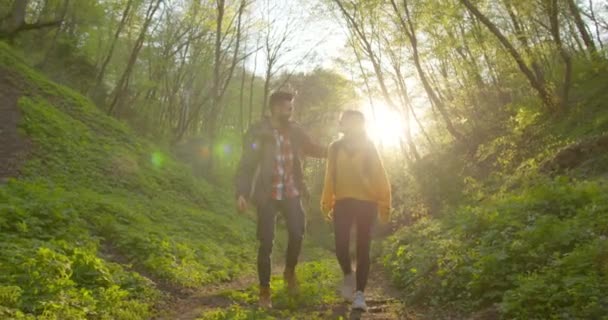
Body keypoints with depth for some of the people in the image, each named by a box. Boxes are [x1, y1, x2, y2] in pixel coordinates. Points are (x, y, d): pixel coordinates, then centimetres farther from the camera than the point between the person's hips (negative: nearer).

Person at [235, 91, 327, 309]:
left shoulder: (295, 131, 4)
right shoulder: (258, 133, -8)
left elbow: (312, 148, 18)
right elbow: (246, 164, -7)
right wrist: (241, 193, -15)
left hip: (291, 193, 3)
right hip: (267, 195, -3)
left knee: (297, 233, -12)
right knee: (266, 243, -1)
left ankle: (290, 272, 17)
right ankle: (264, 291, 15)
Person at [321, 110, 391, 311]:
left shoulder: (368, 147, -1)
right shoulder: (335, 147, 6)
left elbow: (380, 177, -1)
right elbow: (330, 179, 10)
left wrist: (384, 206, -4)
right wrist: (327, 204, 9)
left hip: (366, 203, -2)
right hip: (343, 202, 2)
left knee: (363, 249, 1)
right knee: (341, 245, -6)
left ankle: (359, 294, 8)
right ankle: (348, 276, 25)